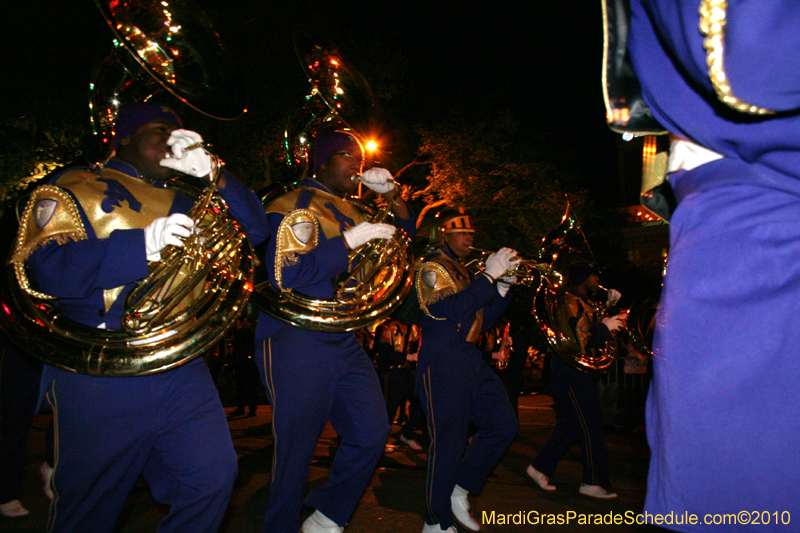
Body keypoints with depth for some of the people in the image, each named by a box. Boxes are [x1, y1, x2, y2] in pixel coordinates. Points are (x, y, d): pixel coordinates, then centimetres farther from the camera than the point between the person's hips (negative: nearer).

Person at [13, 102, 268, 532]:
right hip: (102, 376, -4)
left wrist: (210, 172, 1)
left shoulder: (181, 202, 19)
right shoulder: (75, 188, 3)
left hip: (183, 369, 5)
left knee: (212, 483, 3)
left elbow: (254, 229, 12)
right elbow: (49, 267, -13)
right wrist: (142, 245, -23)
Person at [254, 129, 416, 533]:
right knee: (296, 450, 0)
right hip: (296, 340, -8)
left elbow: (402, 240, 26)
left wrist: (391, 196, 10)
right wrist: (348, 241, -20)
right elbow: (284, 275, -19)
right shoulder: (297, 205, -5)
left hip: (344, 341, 8)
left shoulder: (350, 212, 17)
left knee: (371, 436, 7)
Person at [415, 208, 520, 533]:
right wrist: (489, 275, -18)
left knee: (504, 426, 6)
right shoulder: (432, 267, -5)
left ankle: (459, 490, 19)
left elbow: (481, 321, 19)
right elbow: (452, 309, -23)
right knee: (448, 443, -3)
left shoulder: (462, 272, 20)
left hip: (471, 360, 9)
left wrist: (504, 286, 7)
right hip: (443, 363, -9)